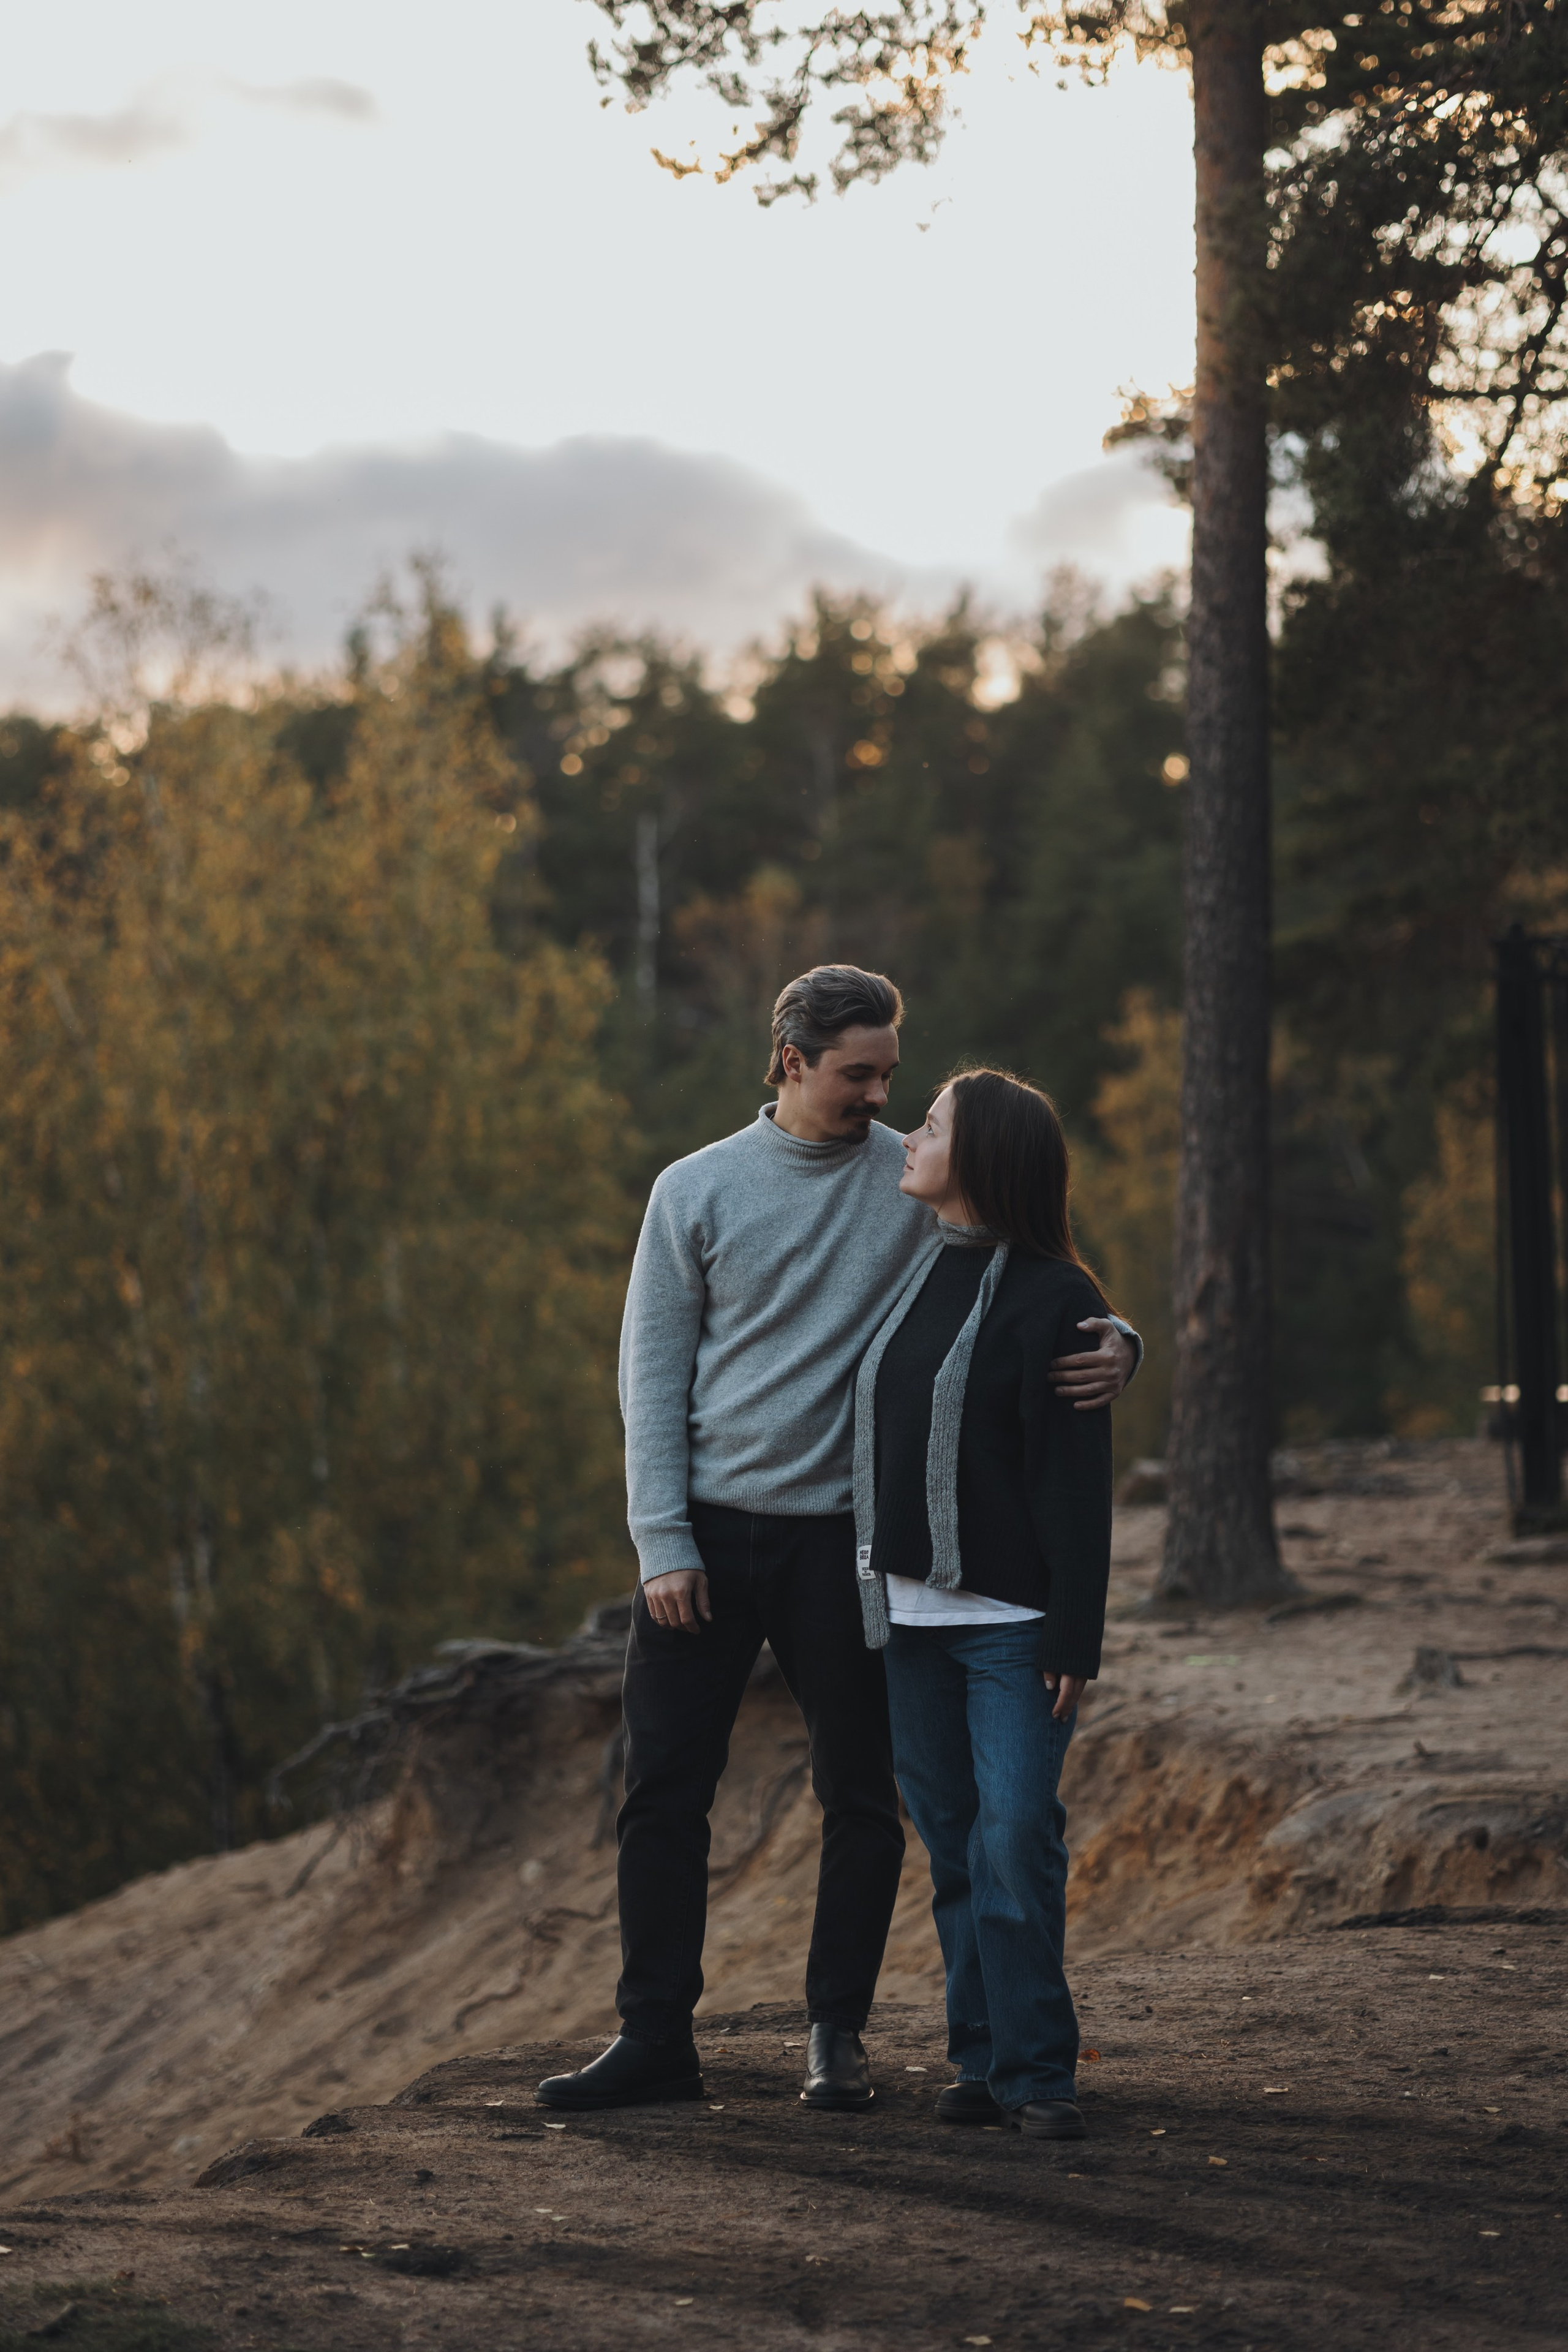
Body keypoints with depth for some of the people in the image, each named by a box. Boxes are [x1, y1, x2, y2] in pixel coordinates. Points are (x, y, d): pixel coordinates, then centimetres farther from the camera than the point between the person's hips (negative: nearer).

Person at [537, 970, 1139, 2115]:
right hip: (707, 1531, 0)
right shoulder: (696, 1190, 3)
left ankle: (839, 2033, 16)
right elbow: (653, 1374, 2)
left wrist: (1113, 1341, -23)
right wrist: (663, 1540, -6)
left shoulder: (920, 1185, 1)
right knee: (664, 1788, 0)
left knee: (863, 1797, 4)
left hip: (846, 1539, 0)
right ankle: (656, 2037, 9)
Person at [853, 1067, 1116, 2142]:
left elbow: (1076, 1478, -10)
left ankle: (1036, 2071, -3)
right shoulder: (910, 1277, 13)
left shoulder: (1052, 1297, -8)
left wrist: (1074, 1637, -14)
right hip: (913, 1613, 6)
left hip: (1013, 1620, -6)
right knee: (954, 1846, 7)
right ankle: (987, 2059, 12)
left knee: (1015, 1840, -10)